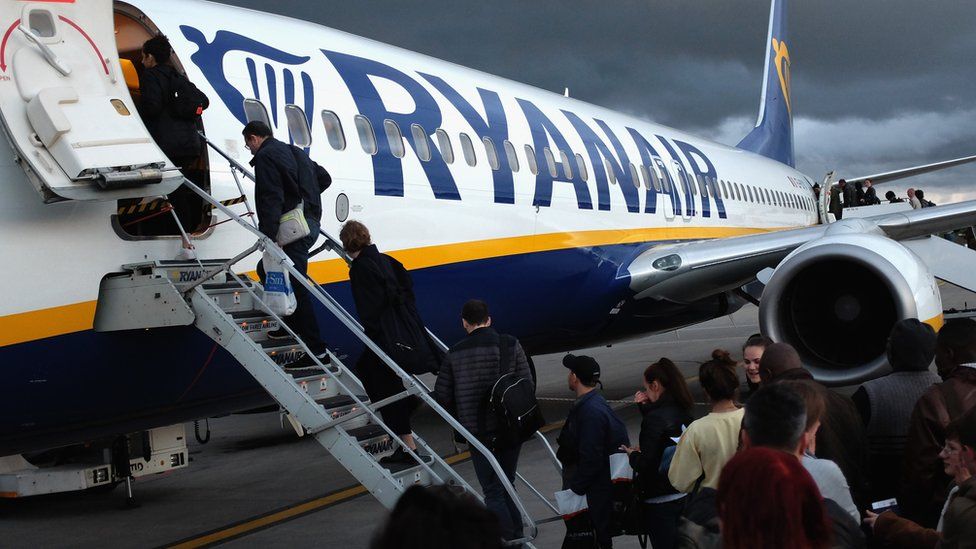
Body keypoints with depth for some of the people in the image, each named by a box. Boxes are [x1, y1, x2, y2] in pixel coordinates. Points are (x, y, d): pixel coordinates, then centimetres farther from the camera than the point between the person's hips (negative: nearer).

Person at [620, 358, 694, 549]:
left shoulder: (655, 418, -21)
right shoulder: (683, 413, 2)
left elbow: (646, 464, -22)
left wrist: (633, 454, -2)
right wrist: (645, 407, 11)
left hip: (659, 500, -8)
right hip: (683, 495, 8)